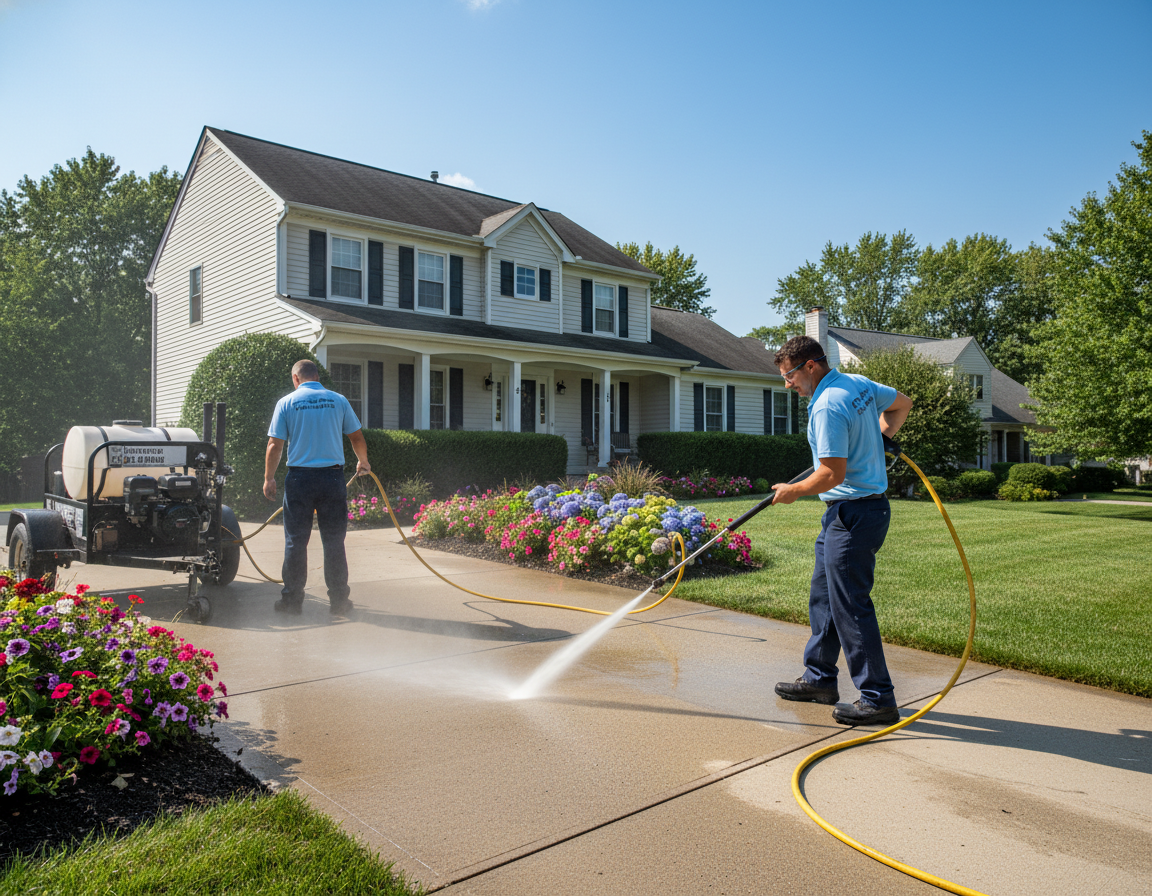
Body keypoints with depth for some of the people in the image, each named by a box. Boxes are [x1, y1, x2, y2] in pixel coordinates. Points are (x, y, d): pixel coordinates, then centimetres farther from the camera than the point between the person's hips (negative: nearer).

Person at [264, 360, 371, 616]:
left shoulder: (286, 403, 1)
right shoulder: (338, 400, 4)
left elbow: (275, 445, -2)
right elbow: (357, 437, 9)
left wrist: (269, 478, 8)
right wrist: (363, 462, 26)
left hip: (299, 479, -1)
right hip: (332, 478, 1)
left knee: (295, 542, 8)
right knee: (334, 542, 6)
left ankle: (292, 600, 15)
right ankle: (338, 601, 11)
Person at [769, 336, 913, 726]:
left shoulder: (827, 407, -21)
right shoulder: (859, 383, 9)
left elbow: (833, 475, -24)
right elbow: (903, 403, 26)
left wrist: (793, 491, -8)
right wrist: (878, 437, 23)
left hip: (852, 514, -11)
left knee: (850, 606, -3)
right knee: (823, 595, 17)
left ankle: (878, 699, 6)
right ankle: (820, 679, 28)